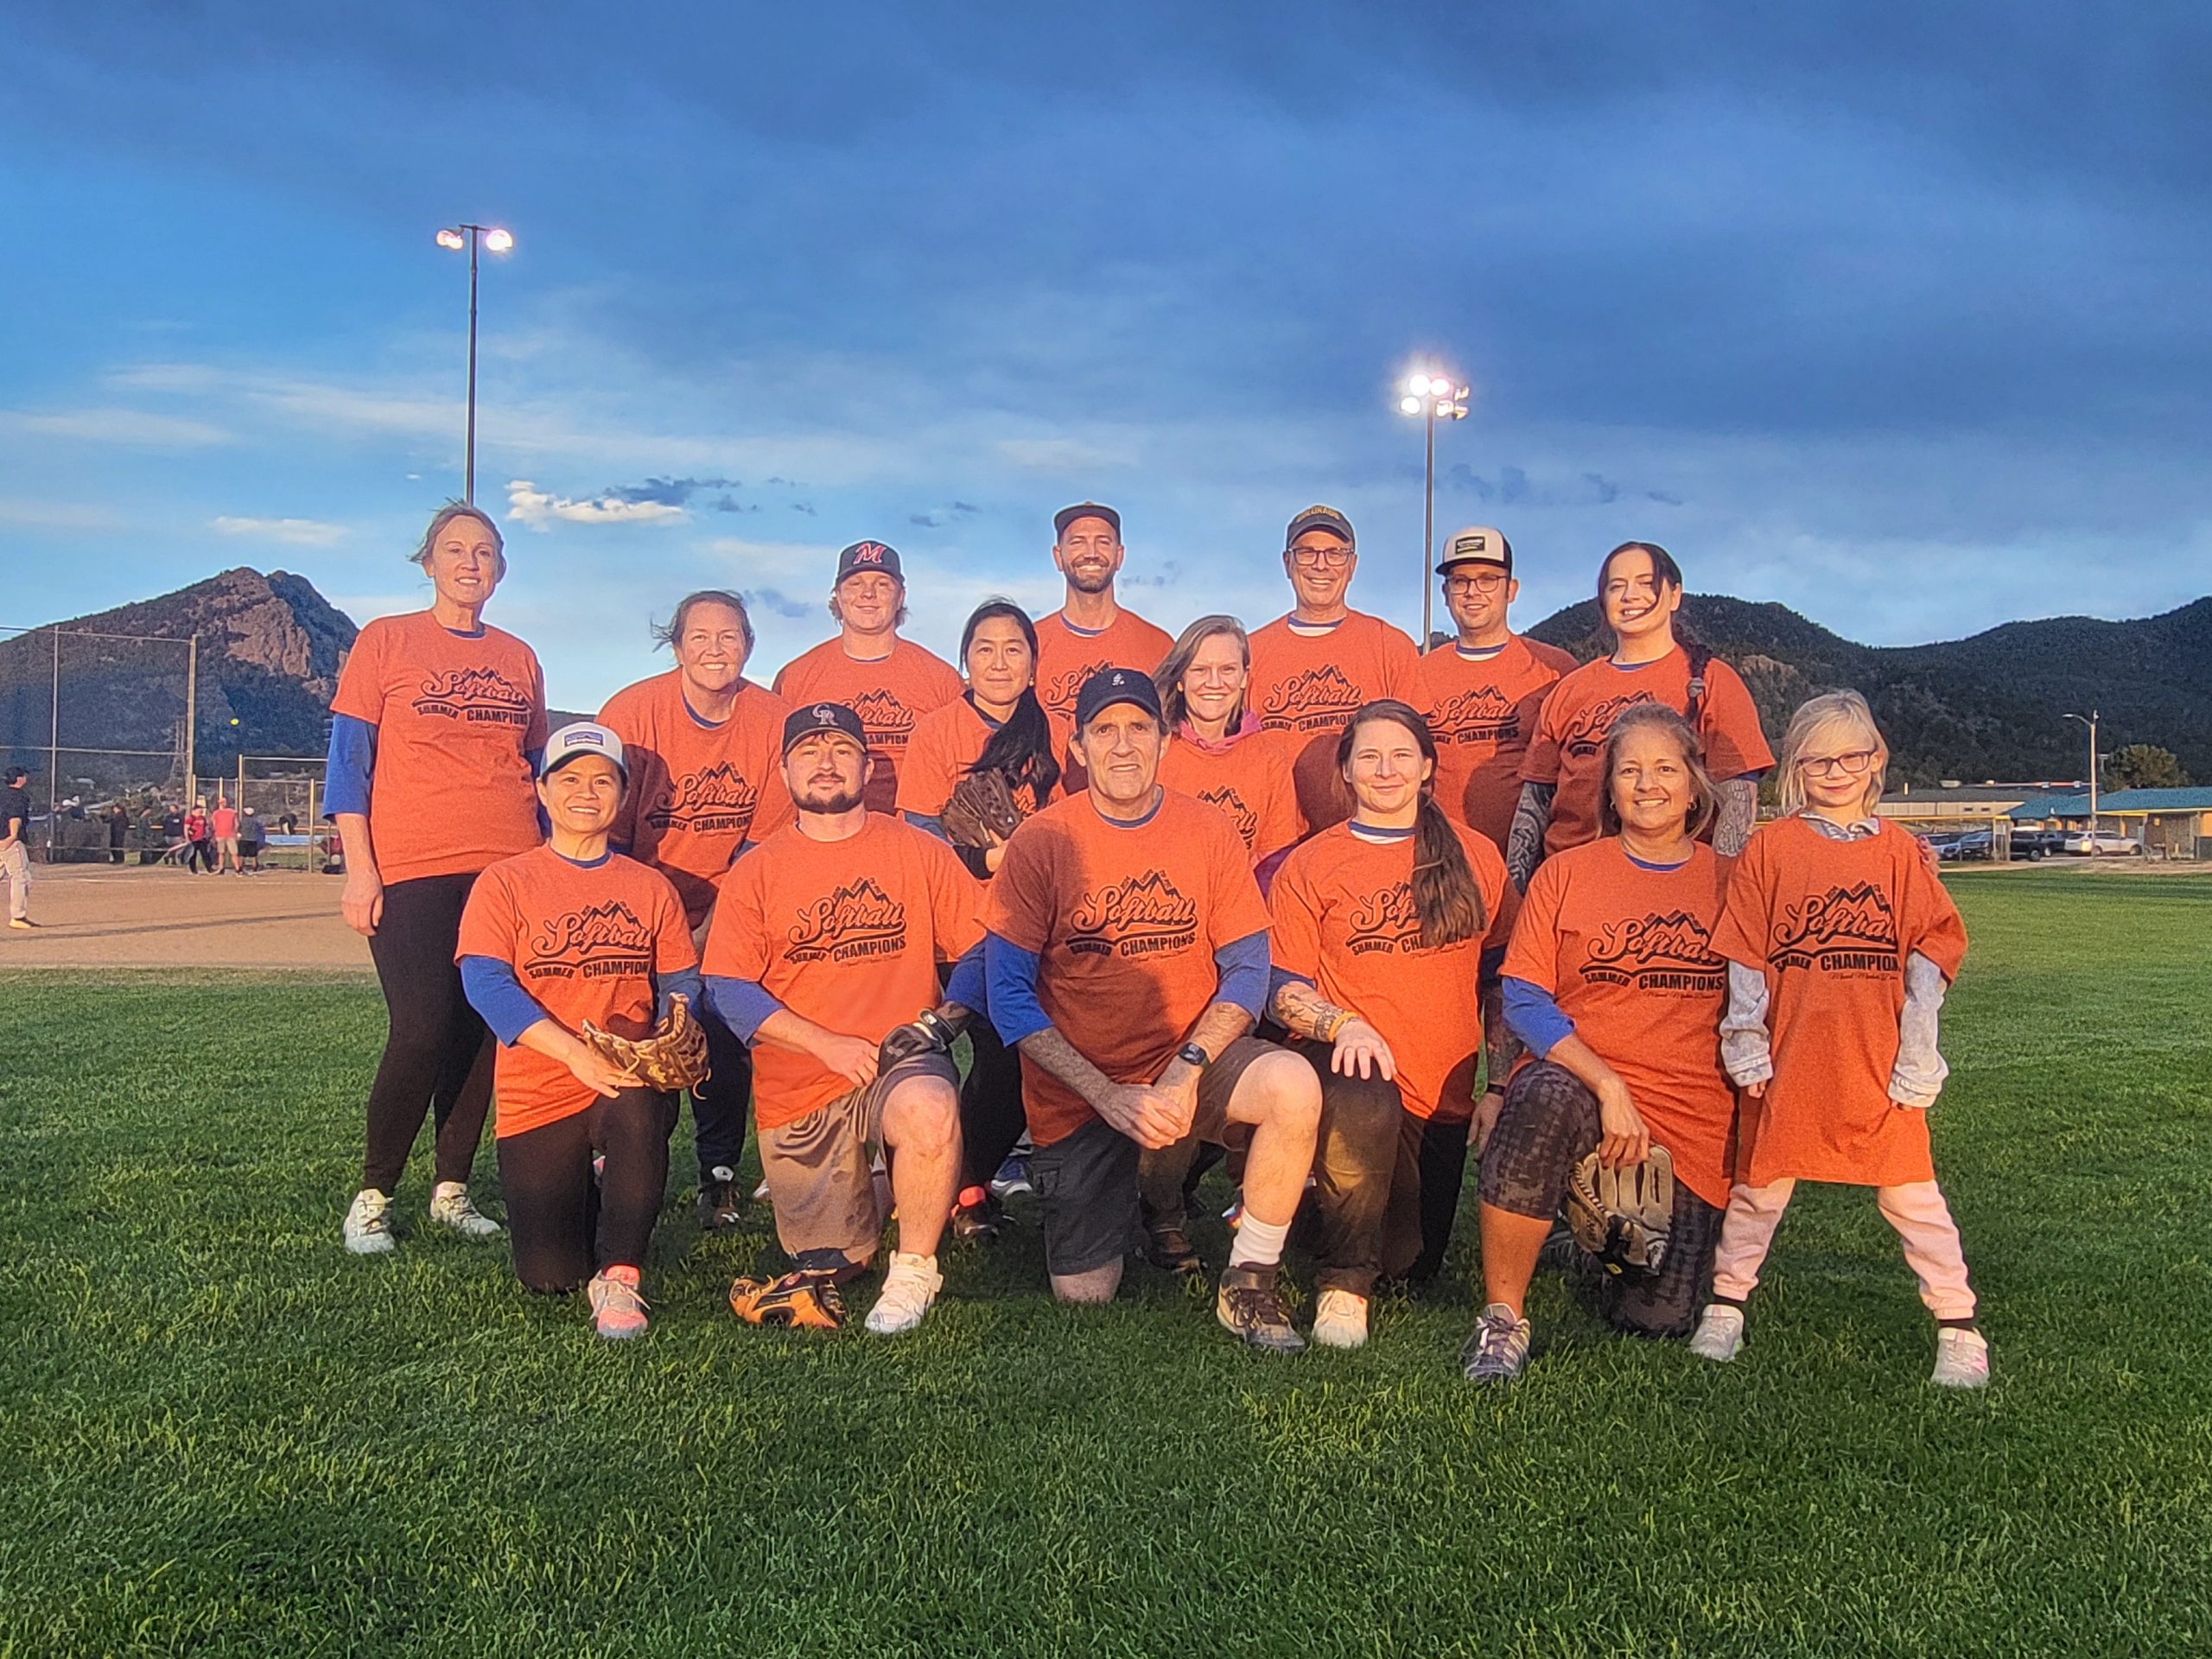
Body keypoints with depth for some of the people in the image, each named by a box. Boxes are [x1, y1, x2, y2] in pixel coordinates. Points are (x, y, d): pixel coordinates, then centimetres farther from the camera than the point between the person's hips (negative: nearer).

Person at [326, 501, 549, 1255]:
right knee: (422, 1030, -11)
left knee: (484, 1030, 2)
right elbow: (348, 759, 0)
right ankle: (373, 1195, 7)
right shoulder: (385, 641, 4)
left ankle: (452, 1190, 15)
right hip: (412, 872, -4)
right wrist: (359, 868, -8)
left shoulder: (519, 660, 14)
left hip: (506, 868, 4)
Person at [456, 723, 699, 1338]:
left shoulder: (649, 887, 10)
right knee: (550, 1276, -8)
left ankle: (620, 1276, -19)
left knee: (638, 1107, -38)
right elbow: (485, 982, -11)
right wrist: (576, 1051, -24)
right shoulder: (505, 883, 2)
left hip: (629, 1082, 1)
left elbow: (681, 981, 8)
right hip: (538, 1095, 0)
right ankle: (582, 1192, 29)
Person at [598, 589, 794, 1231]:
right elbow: (606, 840, -9)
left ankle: (721, 1174, 13)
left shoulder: (774, 721, -10)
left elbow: (763, 844, -3)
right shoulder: (632, 712, -15)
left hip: (724, 911, 1)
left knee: (726, 1038, -6)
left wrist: (711, 931, -8)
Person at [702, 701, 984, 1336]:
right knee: (828, 1266, 7)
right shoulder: (754, 873, 3)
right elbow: (728, 990, -4)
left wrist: (950, 1014, -14)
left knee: (928, 1108, -38)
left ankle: (914, 1269, -13)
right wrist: (827, 1043, -14)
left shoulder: (920, 852, 3)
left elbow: (982, 951, 5)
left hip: (903, 1063, -1)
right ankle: (859, 1205, 43)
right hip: (799, 1090, 2)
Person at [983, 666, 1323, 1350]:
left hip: (1192, 1057, 1)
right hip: (1078, 1088, -1)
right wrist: (1111, 1098, -17)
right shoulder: (1041, 842, -7)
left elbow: (1247, 968, -2)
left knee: (1294, 1087, -31)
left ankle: (1248, 1286, -10)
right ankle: (1125, 1198, 34)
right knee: (1083, 1295, -1)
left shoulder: (1208, 832, -3)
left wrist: (1187, 1069, -18)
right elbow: (1009, 993, -9)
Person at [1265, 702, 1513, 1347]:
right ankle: (1342, 1283, -17)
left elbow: (1500, 982, 12)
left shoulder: (1476, 858, 8)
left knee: (1412, 1264, 6)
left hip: (1444, 1093, 4)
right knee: (1367, 1101, -40)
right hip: (1349, 1064, -3)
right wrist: (1343, 1025, -25)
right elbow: (1284, 990, -6)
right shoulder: (1310, 866, 0)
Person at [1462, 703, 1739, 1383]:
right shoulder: (1566, 874, 5)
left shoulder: (1729, 881, 10)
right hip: (1575, 1080, -2)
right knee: (1544, 1096, -39)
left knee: (1657, 1315, -10)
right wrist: (1606, 1085, -17)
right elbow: (1523, 1000, -4)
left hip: (1694, 1120, 2)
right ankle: (1502, 1318, -26)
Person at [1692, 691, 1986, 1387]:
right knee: (1762, 1182, 10)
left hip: (1878, 1061, 0)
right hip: (1790, 1056, 0)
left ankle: (1958, 1326, 14)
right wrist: (1744, 1034, -5)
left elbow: (1931, 947, 4)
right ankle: (1726, 1303, 24)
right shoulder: (1770, 846, 2)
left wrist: (1918, 1048, -2)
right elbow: (1745, 953, 1)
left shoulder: (1899, 850, 5)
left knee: (1910, 1187, 4)